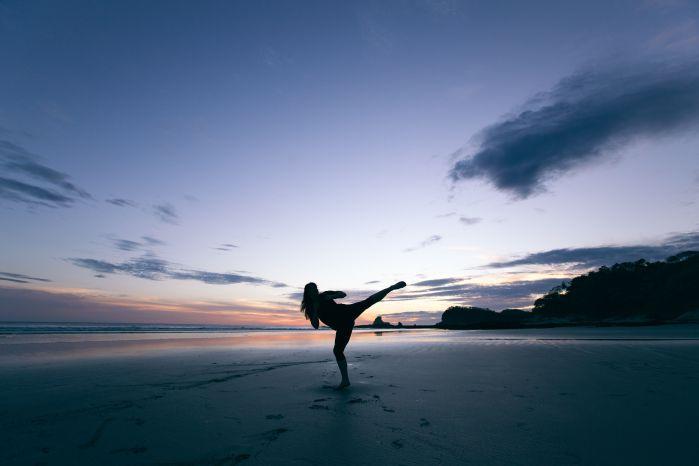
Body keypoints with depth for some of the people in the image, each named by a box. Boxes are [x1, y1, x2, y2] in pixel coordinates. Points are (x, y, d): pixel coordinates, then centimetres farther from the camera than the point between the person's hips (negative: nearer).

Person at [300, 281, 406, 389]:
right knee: (337, 351, 0)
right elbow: (316, 325, -3)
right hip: (342, 327, 2)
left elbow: (343, 294, 3)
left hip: (348, 313, -2)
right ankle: (345, 380, 13)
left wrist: (332, 296, -15)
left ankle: (392, 287, -14)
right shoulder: (310, 309, 8)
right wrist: (315, 310, -16)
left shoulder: (324, 296, 4)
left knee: (369, 301, -20)